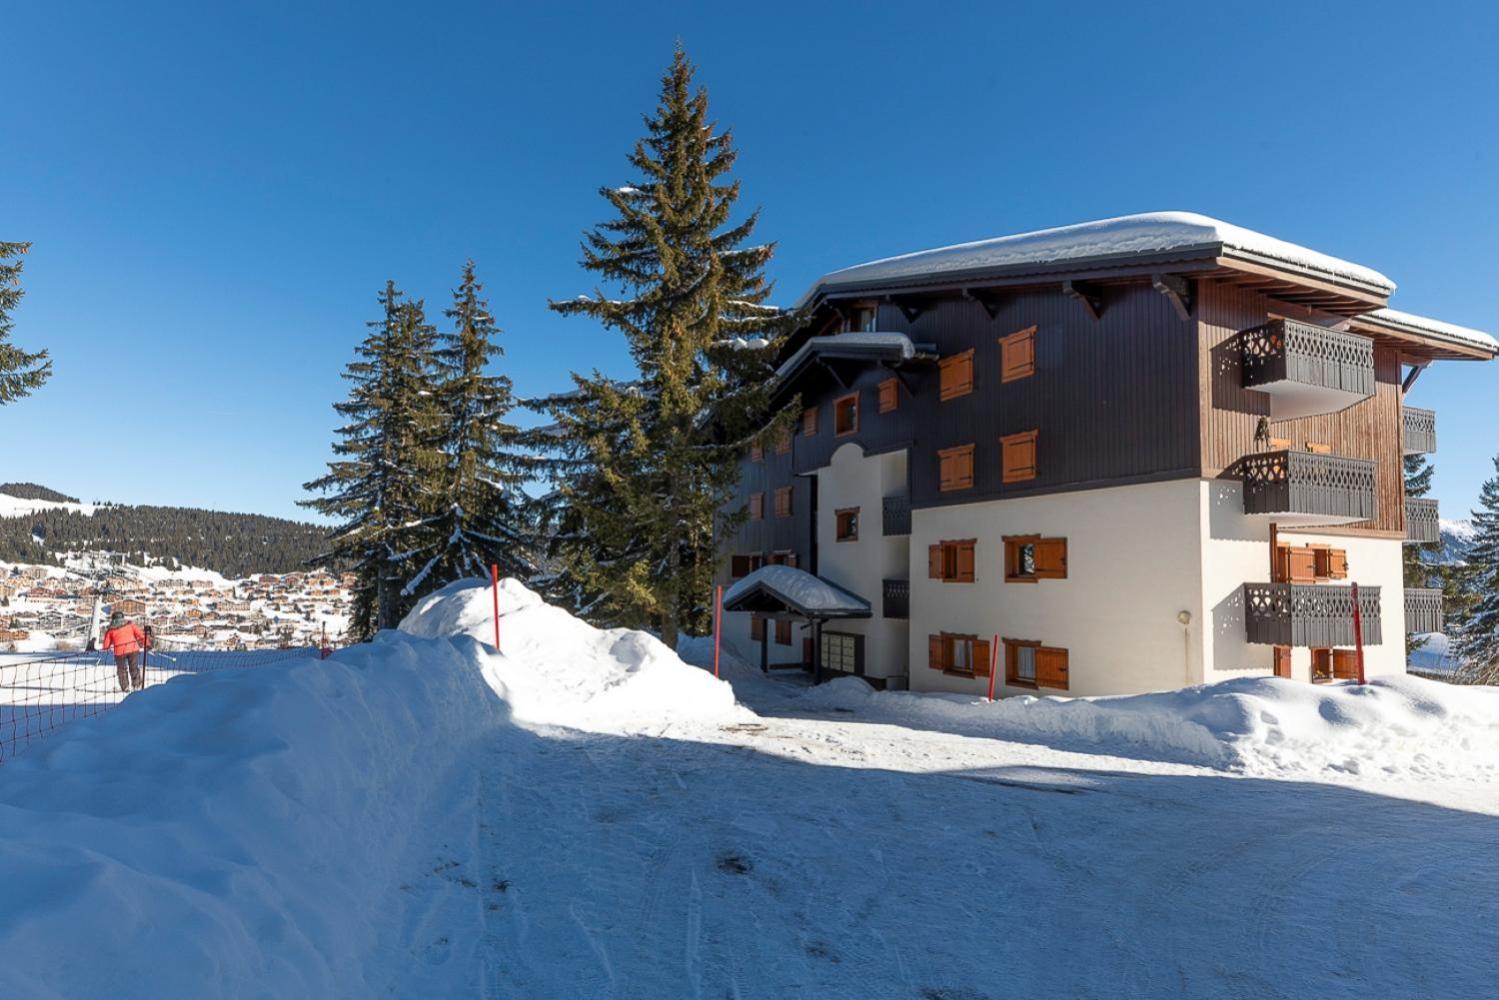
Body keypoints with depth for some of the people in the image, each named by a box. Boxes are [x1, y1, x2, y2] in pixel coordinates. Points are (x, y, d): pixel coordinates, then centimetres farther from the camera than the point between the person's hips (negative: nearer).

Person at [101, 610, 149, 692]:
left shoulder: (110, 629, 12)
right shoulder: (130, 624, 10)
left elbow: (107, 643, 16)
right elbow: (140, 634, 5)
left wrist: (106, 649, 37)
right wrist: (147, 643, 11)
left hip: (119, 651, 0)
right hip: (133, 648, 0)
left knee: (122, 669, 18)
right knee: (134, 668, 12)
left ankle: (125, 687, 17)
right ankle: (136, 685, 7)